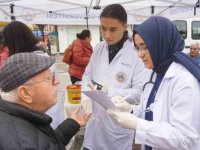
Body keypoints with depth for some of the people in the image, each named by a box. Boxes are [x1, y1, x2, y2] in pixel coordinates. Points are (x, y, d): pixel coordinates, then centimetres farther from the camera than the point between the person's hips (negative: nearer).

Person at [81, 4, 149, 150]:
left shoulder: (137, 53, -14)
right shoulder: (99, 48, 4)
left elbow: (140, 92, -15)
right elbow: (87, 74, 12)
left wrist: (110, 91, -26)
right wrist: (87, 91, -8)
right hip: (95, 121, 5)